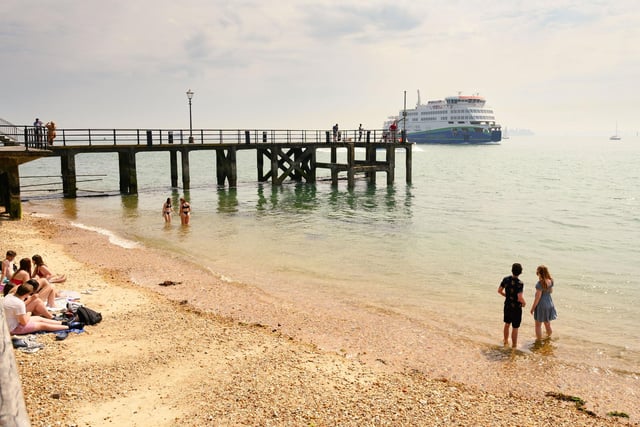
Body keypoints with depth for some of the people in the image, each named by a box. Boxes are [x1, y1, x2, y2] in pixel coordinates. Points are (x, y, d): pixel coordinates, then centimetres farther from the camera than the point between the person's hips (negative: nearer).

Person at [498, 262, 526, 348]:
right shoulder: (520, 283, -25)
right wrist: (524, 303, -8)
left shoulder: (506, 279, -7)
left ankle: (506, 341, 39)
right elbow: (520, 298, -29)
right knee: (515, 328, 9)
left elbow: (499, 291, 3)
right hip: (516, 308, -6)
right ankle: (514, 345, 20)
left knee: (507, 324, 23)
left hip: (507, 306, 6)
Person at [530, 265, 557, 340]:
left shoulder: (540, 283, -25)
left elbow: (538, 297, -20)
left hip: (541, 305, -7)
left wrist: (533, 307, -11)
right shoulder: (550, 281, -4)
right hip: (549, 303, 7)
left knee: (538, 325, 8)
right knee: (547, 323, 24)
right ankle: (548, 337, 38)